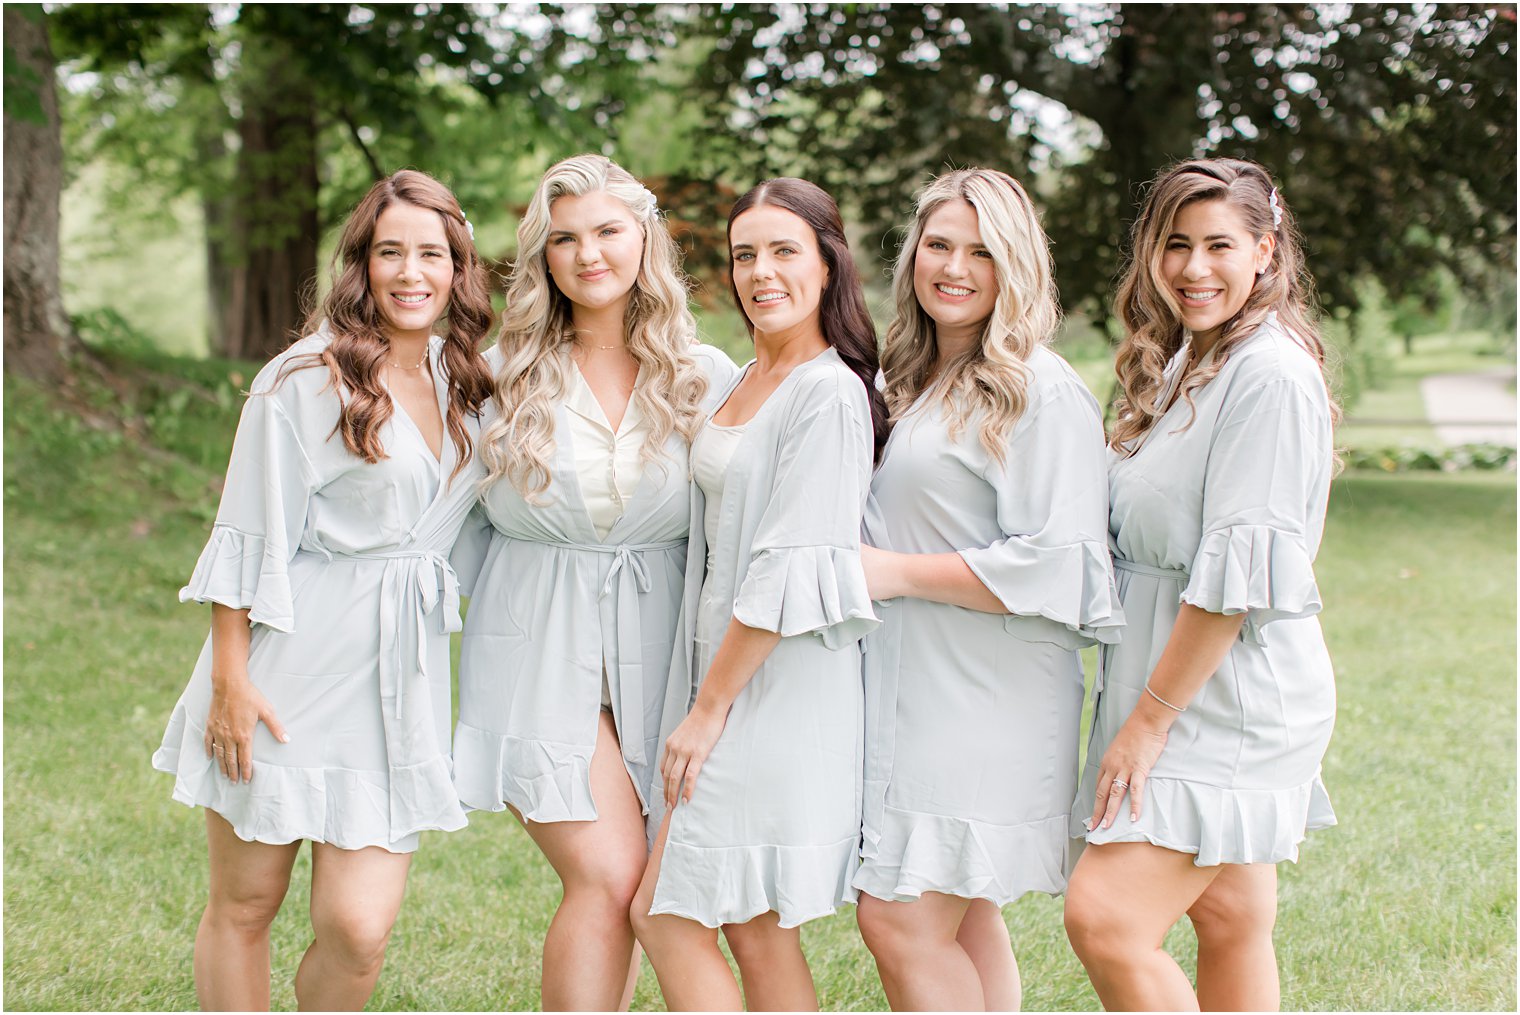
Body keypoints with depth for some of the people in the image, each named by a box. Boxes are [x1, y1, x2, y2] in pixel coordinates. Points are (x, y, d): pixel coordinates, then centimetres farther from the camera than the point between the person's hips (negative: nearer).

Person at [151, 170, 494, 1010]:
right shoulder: (306, 380, -7)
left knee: (359, 928, -4)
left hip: (399, 680, 4)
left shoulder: (462, 383, 10)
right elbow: (249, 537, -7)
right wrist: (230, 678, -11)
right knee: (243, 907, 7)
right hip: (292, 668, -4)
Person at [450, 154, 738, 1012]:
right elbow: (459, 515, 10)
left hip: (656, 651, 2)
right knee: (607, 877, -12)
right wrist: (504, 601, 2)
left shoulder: (709, 377, 3)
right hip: (539, 652, -2)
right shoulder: (503, 372, 2)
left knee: (624, 884, 5)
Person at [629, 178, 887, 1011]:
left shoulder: (828, 395, -14)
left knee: (666, 915, -4)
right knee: (754, 931, 10)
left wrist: (708, 709, -15)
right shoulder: (741, 384, 14)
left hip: (777, 688, -9)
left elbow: (788, 575, -19)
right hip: (723, 667, 9)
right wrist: (701, 700, 12)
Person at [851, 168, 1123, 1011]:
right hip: (906, 688, 8)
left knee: (900, 920, -10)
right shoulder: (911, 381, 17)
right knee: (959, 923, 11)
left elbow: (1048, 567, -18)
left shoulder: (1041, 392, -10)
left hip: (984, 699, -8)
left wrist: (896, 573, -14)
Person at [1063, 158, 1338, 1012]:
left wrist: (1147, 720, -18)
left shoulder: (1271, 374, -15)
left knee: (1105, 918, -14)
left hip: (1230, 695, -9)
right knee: (1229, 922, 13)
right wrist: (1142, 710, 10)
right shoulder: (1183, 363, 15)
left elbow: (1237, 575, -20)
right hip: (1183, 692, 9)